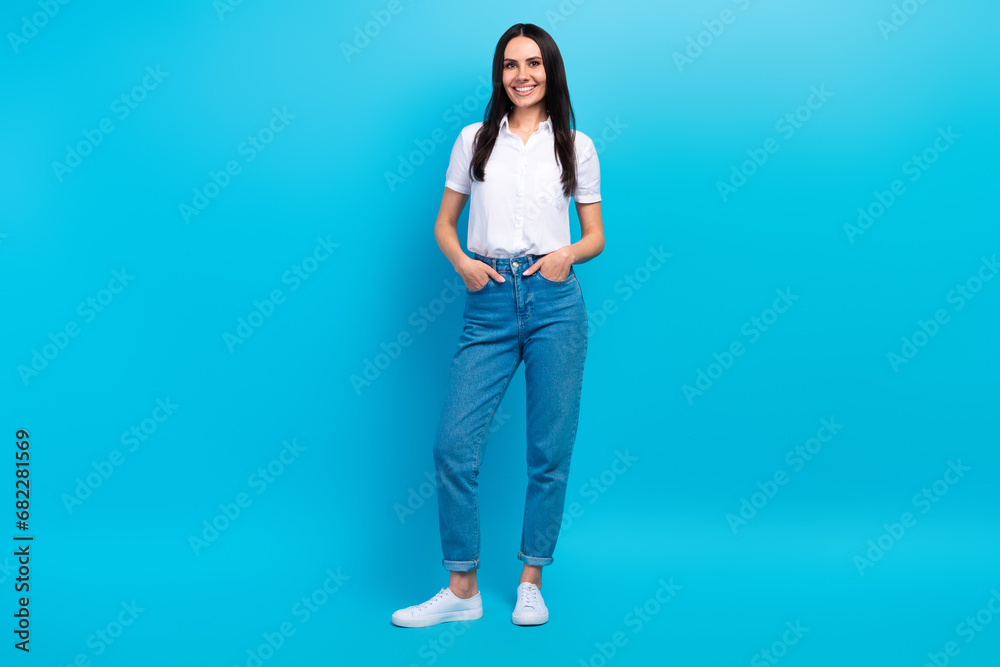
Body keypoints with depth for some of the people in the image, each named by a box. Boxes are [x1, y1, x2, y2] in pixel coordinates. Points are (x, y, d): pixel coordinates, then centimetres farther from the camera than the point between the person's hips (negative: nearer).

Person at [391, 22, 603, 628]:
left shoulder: (576, 146, 10)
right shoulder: (474, 140, 12)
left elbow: (596, 236, 12)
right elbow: (444, 223, 15)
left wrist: (569, 254, -9)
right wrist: (462, 262, -6)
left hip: (555, 300, 0)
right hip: (489, 301, 1)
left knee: (550, 449, 3)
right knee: (454, 444, -6)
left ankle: (531, 581, 20)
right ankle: (462, 589, 9)